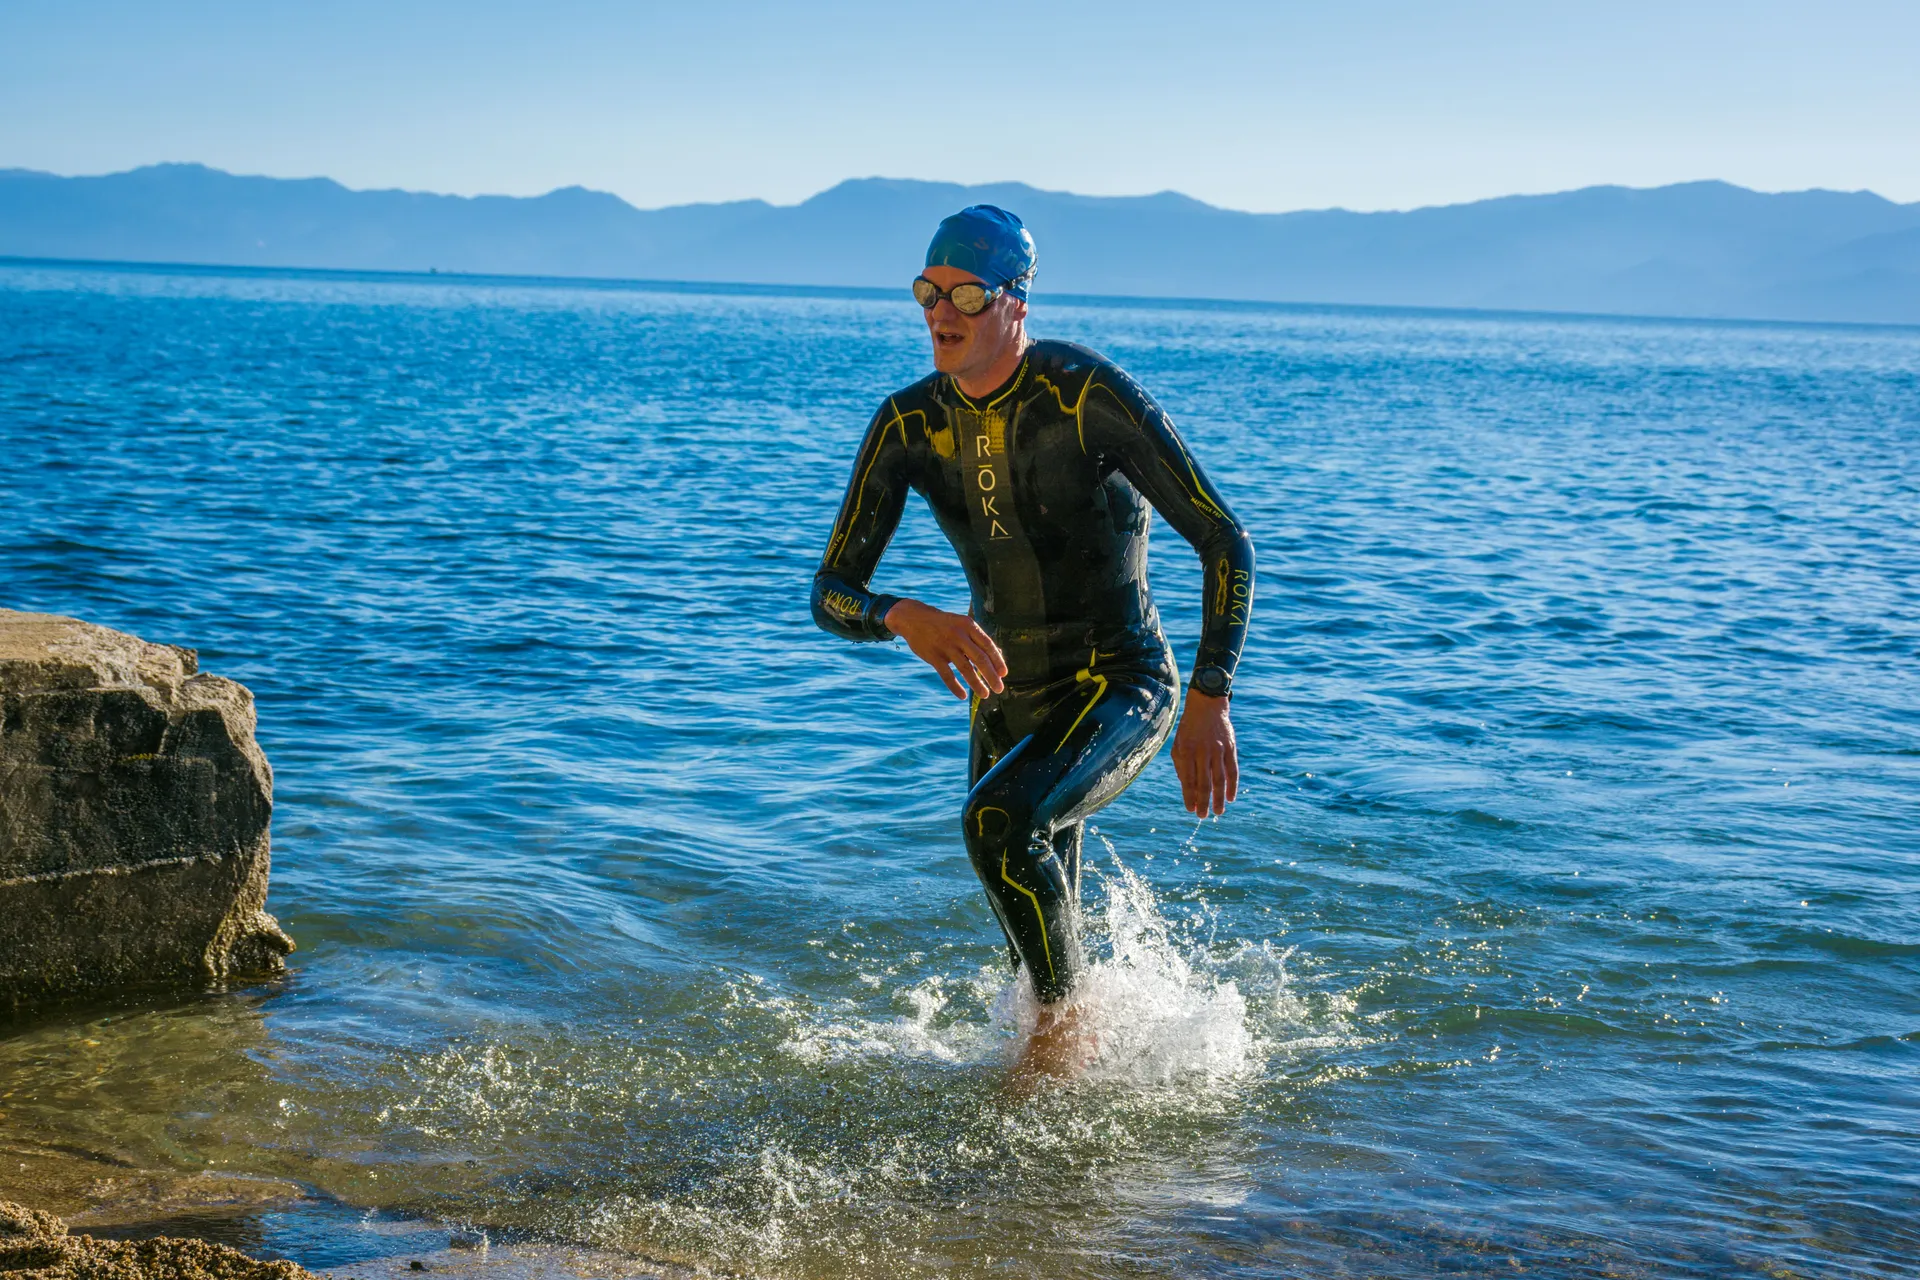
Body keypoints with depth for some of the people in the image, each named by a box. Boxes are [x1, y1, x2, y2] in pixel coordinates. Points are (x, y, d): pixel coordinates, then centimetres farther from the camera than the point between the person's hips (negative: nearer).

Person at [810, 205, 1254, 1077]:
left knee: (998, 820, -32)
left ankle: (1066, 1017, -8)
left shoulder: (1090, 395, -21)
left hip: (1123, 690, -6)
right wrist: (908, 620, -31)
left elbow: (1224, 542, -19)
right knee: (1039, 939, 16)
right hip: (1009, 705, 6)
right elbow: (831, 595, -8)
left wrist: (1211, 701, -27)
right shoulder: (908, 425, -7)